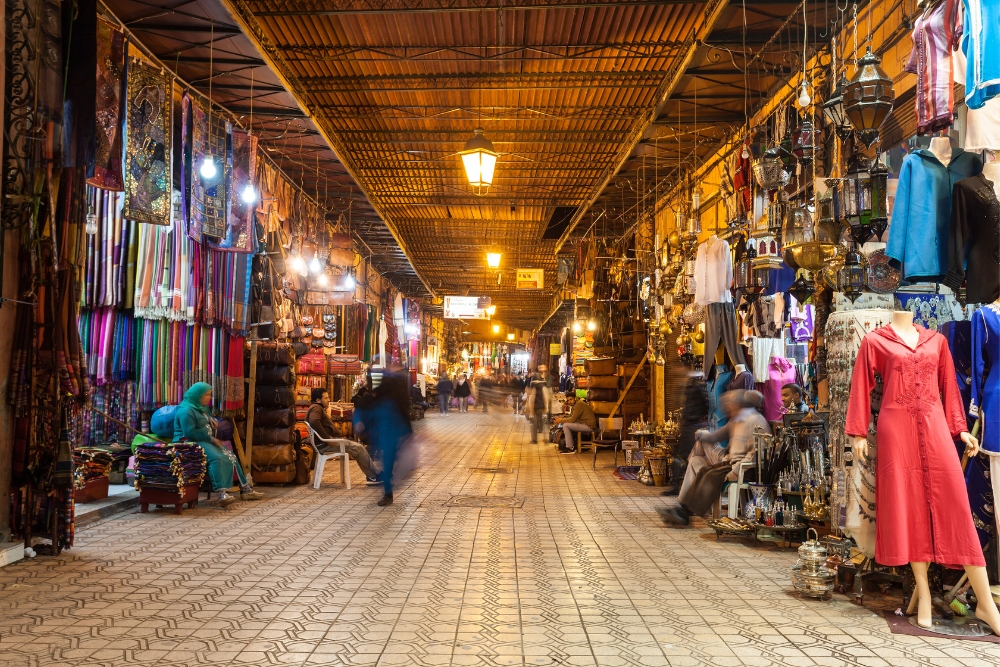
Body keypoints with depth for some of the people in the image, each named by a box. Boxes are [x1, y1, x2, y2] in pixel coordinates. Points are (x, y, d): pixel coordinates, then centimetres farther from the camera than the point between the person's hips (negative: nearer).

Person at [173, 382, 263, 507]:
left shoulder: (203, 408, 19)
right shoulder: (186, 410, -13)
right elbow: (190, 433, -22)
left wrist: (213, 423, 10)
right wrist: (210, 439, -18)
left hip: (206, 441, 10)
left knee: (230, 457, -5)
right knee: (216, 458, -34)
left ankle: (245, 489, -5)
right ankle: (221, 493, -46)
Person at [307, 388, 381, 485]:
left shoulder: (319, 408, 22)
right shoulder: (316, 408, -11)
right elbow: (314, 422, -33)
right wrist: (327, 437, -28)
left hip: (327, 442, 11)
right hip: (325, 444, -11)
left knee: (358, 446, 8)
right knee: (358, 448, -9)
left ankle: (371, 476, 5)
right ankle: (375, 475, 1)